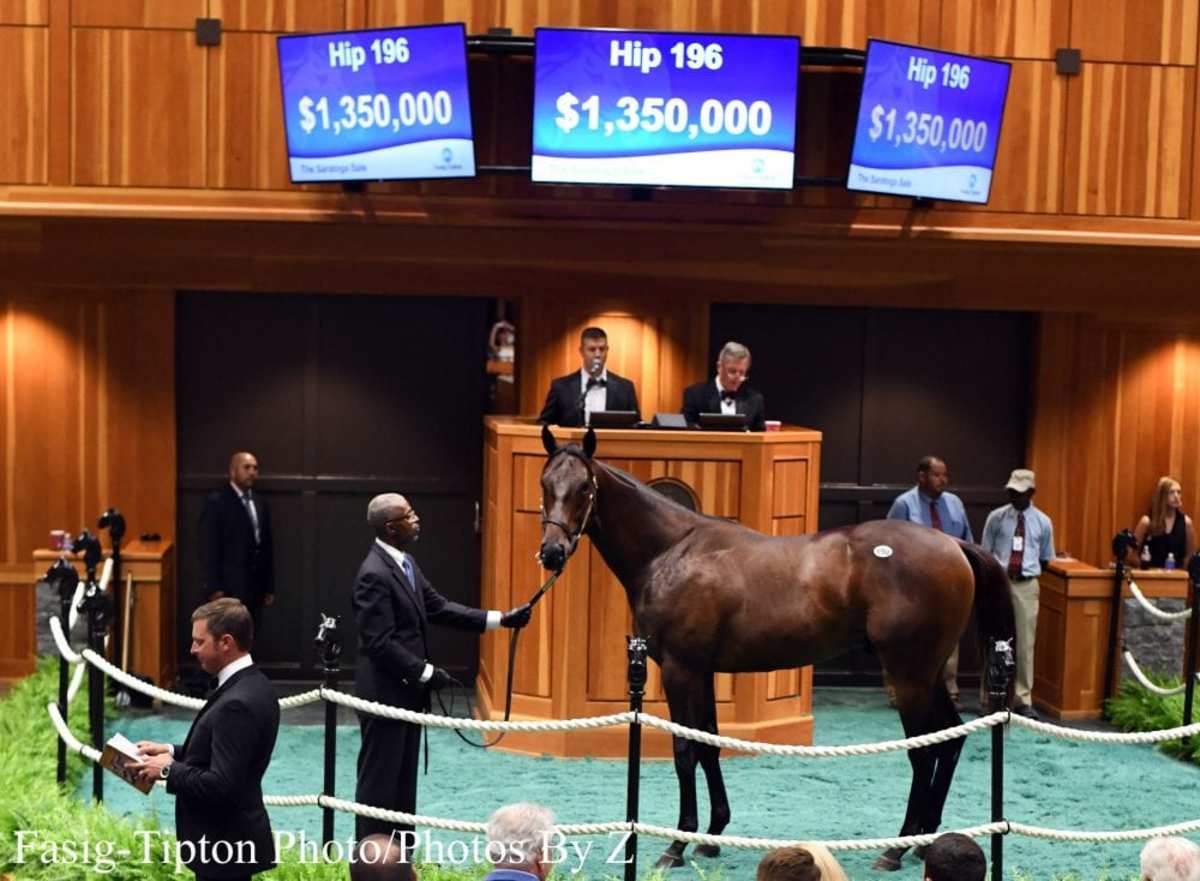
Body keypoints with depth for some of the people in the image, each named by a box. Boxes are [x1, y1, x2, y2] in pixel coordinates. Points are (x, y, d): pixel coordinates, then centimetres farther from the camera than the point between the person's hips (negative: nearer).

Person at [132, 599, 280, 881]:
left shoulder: (237, 704, -25)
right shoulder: (251, 686, 6)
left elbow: (220, 784, -27)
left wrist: (168, 769, -14)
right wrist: (174, 752, 7)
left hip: (225, 845, -10)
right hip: (232, 837, 10)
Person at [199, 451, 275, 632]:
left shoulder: (260, 503, 15)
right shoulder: (216, 502, -6)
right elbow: (209, 548, -10)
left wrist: (270, 587, 14)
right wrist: (214, 588, -15)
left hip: (255, 586, 6)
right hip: (229, 587, -6)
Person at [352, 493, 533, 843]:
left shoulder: (405, 563, 9)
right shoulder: (374, 574, -22)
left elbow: (438, 608, 11)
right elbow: (380, 642, -24)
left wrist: (500, 619, 5)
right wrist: (426, 673, -20)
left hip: (407, 690, 10)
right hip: (385, 693, -10)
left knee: (404, 779, 16)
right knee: (379, 779, 1)